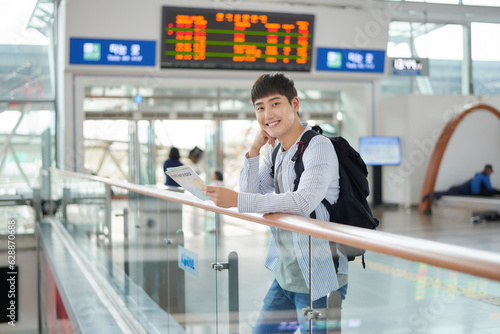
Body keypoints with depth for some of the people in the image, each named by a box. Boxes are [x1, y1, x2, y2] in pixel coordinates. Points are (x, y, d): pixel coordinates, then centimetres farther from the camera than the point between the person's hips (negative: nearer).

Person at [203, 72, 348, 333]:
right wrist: (254, 149, -4)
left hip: (317, 278, -8)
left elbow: (304, 201, -29)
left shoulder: (318, 147, -15)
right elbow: (251, 195, 6)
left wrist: (236, 200, -30)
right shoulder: (275, 152, 11)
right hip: (286, 273, 8)